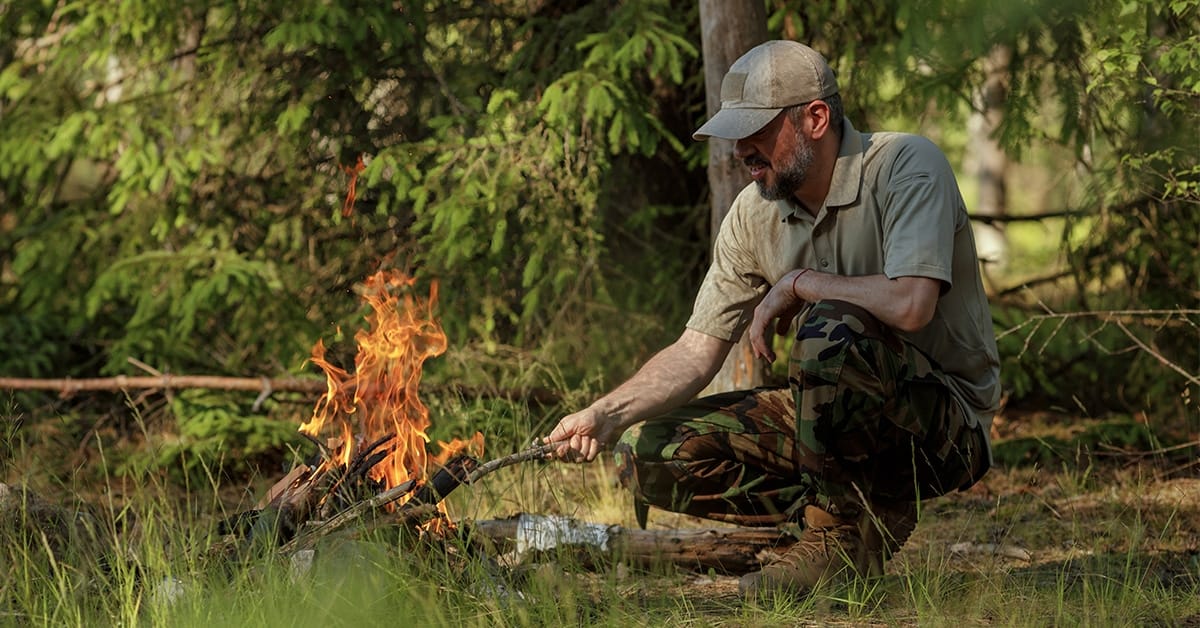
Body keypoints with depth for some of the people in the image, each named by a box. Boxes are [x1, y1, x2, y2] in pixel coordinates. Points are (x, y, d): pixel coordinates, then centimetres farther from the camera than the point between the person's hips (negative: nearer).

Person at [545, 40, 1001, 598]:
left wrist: (797, 284, -18)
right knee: (651, 455, -4)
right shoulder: (754, 213, 2)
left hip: (947, 421, -7)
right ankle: (871, 508, -3)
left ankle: (842, 532, -17)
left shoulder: (907, 165, -17)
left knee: (829, 328, -36)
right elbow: (696, 352, 1)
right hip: (844, 417, 7)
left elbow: (909, 305, -33)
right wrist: (607, 415, -16)